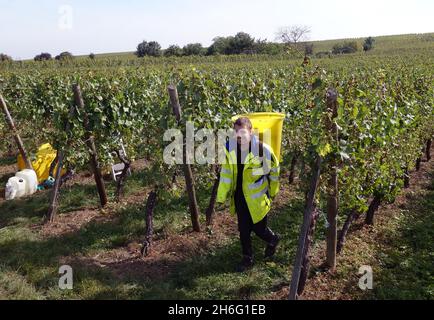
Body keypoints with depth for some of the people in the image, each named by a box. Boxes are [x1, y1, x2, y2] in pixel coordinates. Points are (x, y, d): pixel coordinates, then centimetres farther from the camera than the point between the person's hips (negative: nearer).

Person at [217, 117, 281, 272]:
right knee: (243, 230, 13)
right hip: (239, 198, 4)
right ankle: (247, 259, 33)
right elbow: (226, 173, 1)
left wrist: (272, 193, 7)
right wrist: (222, 196, -1)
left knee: (259, 228, 8)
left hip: (257, 198, -4)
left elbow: (274, 171, -2)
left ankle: (273, 240, 42)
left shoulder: (262, 149, -18)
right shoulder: (230, 147, -7)